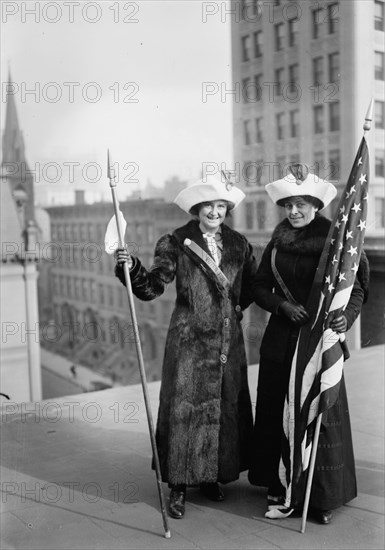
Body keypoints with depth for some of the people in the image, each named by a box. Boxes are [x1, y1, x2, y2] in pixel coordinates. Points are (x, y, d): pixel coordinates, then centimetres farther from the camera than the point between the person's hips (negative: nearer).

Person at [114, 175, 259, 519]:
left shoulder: (239, 245, 7)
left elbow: (253, 284, 21)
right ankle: (179, 487, 10)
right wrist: (132, 268, -28)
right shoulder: (176, 244, -4)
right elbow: (152, 287, -12)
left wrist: (236, 307, 10)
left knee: (226, 407, 10)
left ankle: (212, 477, 27)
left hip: (228, 340, 4)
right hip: (189, 339, -4)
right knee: (184, 407, -2)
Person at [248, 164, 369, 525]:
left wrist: (346, 317, -28)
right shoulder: (278, 242, 7)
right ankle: (280, 490, 20)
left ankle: (322, 496, 16)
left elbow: (356, 289, -8)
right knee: (277, 412, 7)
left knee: (319, 414, 1)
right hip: (281, 339, 4)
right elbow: (260, 288, 8)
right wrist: (283, 305, -11)